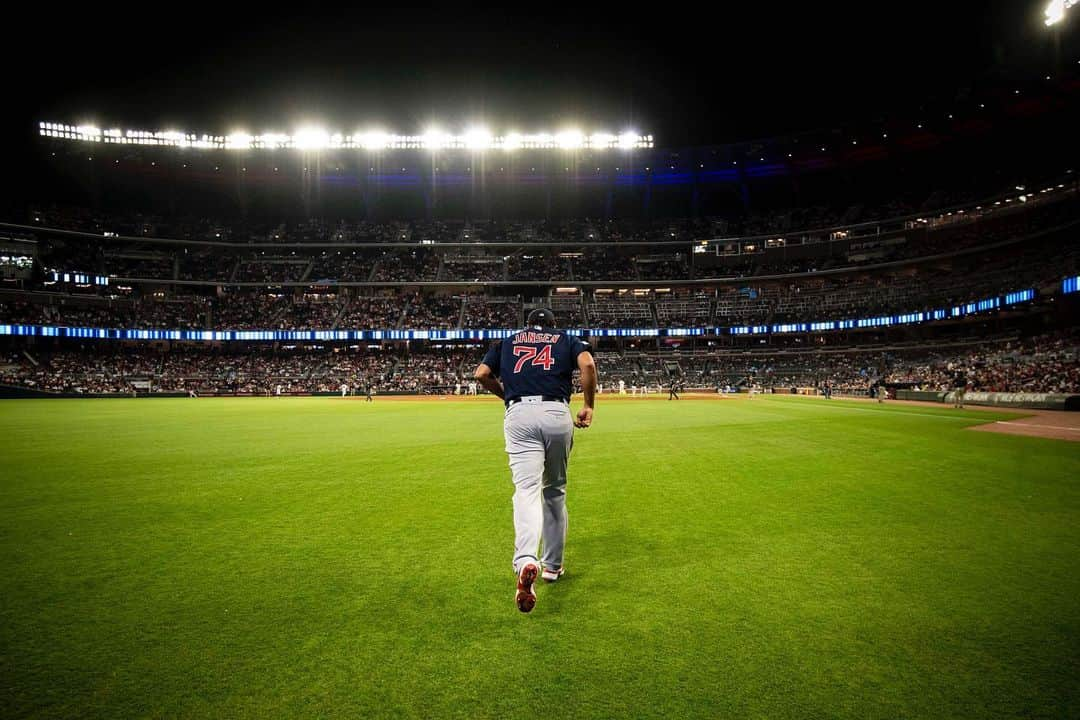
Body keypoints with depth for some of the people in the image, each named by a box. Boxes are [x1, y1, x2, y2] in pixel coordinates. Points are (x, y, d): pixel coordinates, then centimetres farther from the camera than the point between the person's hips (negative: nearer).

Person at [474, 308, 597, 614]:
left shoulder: (508, 341, 24)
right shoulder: (566, 339, 21)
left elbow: (481, 374, 13)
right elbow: (587, 364, -1)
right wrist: (589, 406, 7)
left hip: (519, 416, 0)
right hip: (557, 414, 1)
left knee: (527, 489, -10)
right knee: (555, 490, 16)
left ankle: (526, 560, -34)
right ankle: (553, 564, 24)